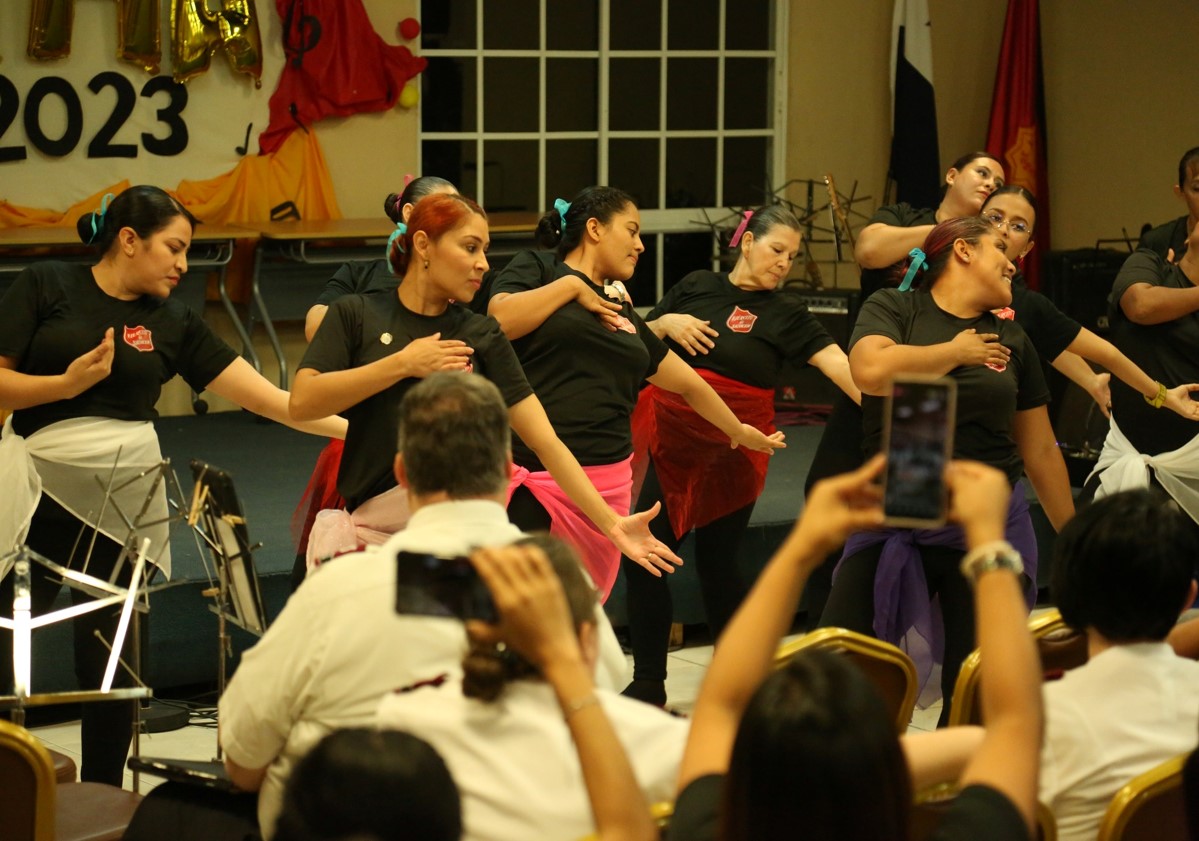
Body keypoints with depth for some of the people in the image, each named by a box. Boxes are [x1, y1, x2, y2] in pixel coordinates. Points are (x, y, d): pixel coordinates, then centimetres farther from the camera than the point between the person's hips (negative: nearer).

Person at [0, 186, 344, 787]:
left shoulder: (172, 324, 7)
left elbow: (269, 398, 5)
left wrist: (359, 429, -2)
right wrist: (67, 384, -16)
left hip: (125, 505, 3)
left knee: (108, 659, 8)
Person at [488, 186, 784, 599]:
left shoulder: (621, 313, 24)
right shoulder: (536, 269, 8)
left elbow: (689, 383, 35)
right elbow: (499, 320, -13)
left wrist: (741, 432, 46)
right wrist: (571, 285, -2)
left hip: (607, 487, 6)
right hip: (530, 480, -6)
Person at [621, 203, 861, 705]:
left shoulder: (785, 314, 1)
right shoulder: (695, 288, 7)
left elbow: (838, 363, -13)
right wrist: (666, 323, -7)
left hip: (731, 452, -2)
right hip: (667, 441, 2)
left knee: (717, 563, 5)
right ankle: (648, 684, 11)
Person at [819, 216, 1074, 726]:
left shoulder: (1010, 339, 11)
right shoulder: (893, 309, 2)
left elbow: (1040, 450, 17)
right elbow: (872, 371, -21)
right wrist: (956, 351, -7)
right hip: (893, 525, -3)